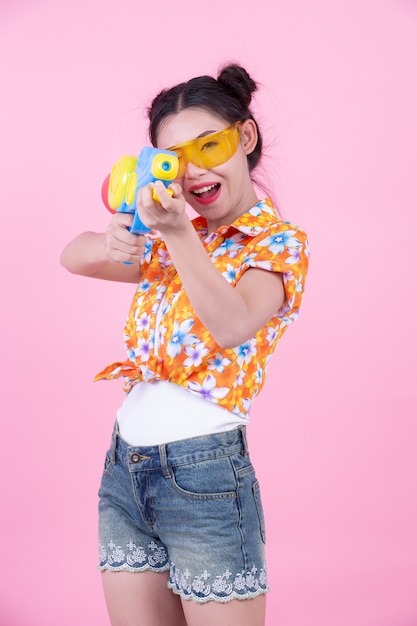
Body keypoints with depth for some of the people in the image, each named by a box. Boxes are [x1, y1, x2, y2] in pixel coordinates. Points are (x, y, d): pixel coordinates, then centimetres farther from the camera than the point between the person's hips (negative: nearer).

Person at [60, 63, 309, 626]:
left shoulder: (278, 243, -5)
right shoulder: (173, 241, 14)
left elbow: (233, 327, -24)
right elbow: (72, 257, 4)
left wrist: (178, 233, -37)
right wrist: (113, 244, -18)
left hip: (203, 470, -6)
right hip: (123, 467, 6)